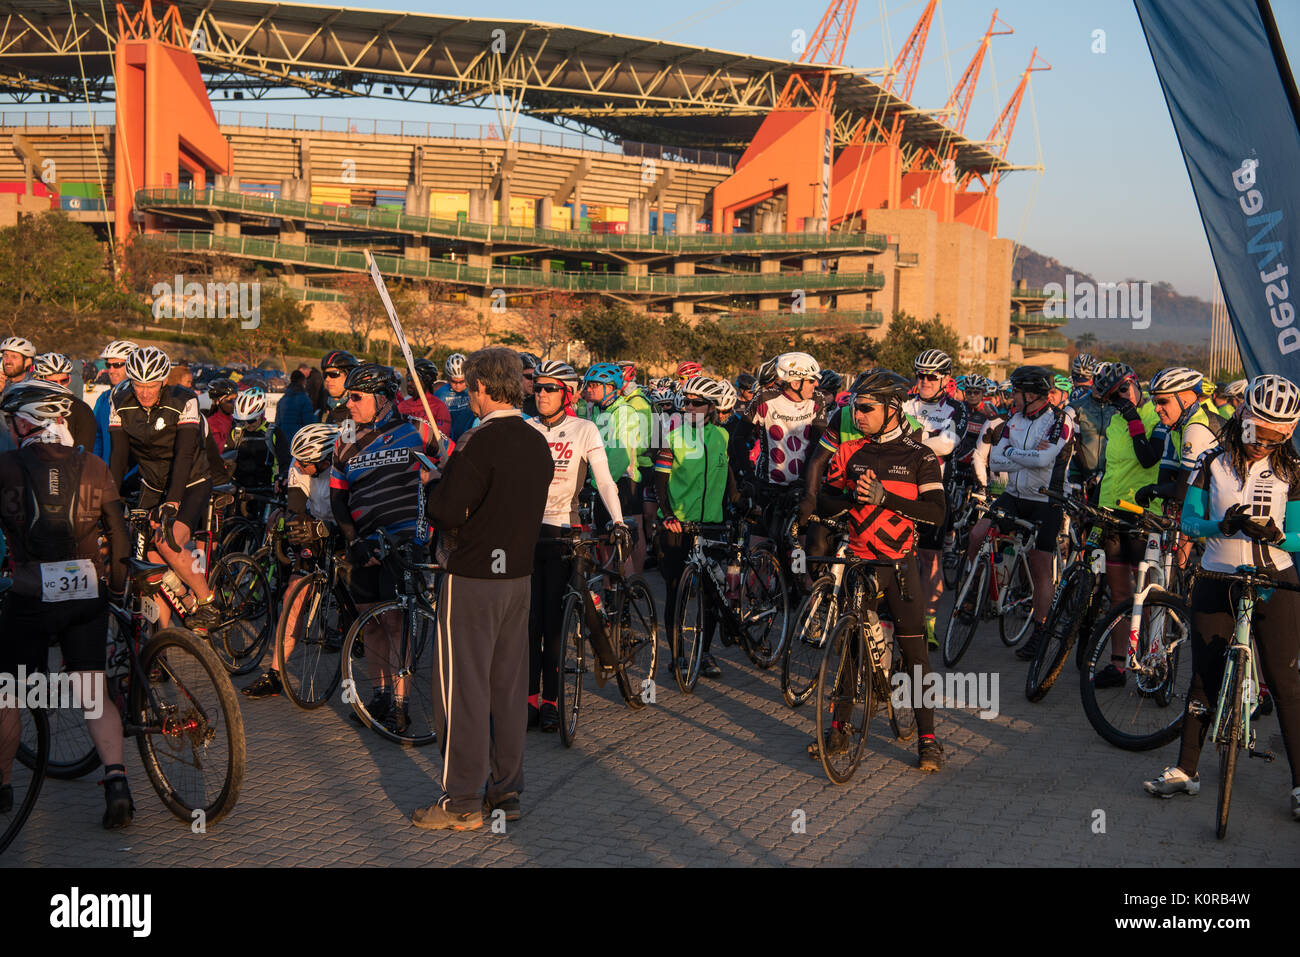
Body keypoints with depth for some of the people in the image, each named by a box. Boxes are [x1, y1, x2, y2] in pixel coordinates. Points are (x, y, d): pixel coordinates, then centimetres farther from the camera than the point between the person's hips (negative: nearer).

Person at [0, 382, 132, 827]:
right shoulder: (93, 467, 5)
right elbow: (120, 536, 8)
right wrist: (117, 589, 18)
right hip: (88, 594, 3)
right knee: (94, 692, 9)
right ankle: (116, 778, -8)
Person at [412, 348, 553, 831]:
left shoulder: (479, 442, -17)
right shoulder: (538, 443, 7)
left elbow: (447, 513, -19)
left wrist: (437, 487, 2)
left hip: (472, 578, -7)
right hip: (519, 574, 8)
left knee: (463, 687, -1)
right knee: (509, 685, 13)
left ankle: (462, 803, 4)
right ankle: (506, 790, 20)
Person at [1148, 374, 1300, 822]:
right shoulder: (1214, 463, 2)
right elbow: (1189, 521, 1)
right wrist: (1223, 524, -19)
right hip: (1217, 580, 1)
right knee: (1204, 678, 5)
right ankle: (1186, 770, 15)